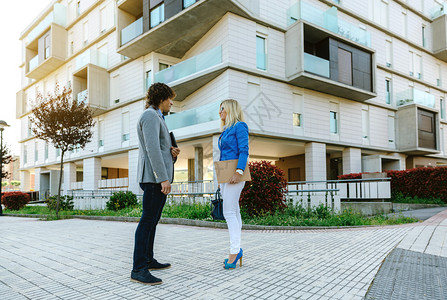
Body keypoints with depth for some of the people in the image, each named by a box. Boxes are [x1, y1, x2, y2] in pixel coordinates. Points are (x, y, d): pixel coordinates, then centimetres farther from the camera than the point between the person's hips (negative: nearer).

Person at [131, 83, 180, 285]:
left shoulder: (156, 118, 24)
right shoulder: (150, 116, -9)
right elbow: (152, 148, -20)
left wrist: (172, 151, 5)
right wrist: (163, 178, -24)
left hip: (159, 177, 11)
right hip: (154, 177, -11)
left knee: (152, 220, 14)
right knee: (148, 220, -12)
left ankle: (148, 260, 23)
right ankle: (139, 270, -10)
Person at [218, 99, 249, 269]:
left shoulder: (239, 126, -5)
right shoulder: (225, 131, 21)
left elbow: (244, 150, -15)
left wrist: (239, 172, -25)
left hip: (234, 173, -9)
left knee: (230, 212, -12)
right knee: (234, 212, 8)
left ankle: (235, 250, -7)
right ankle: (236, 250, 13)